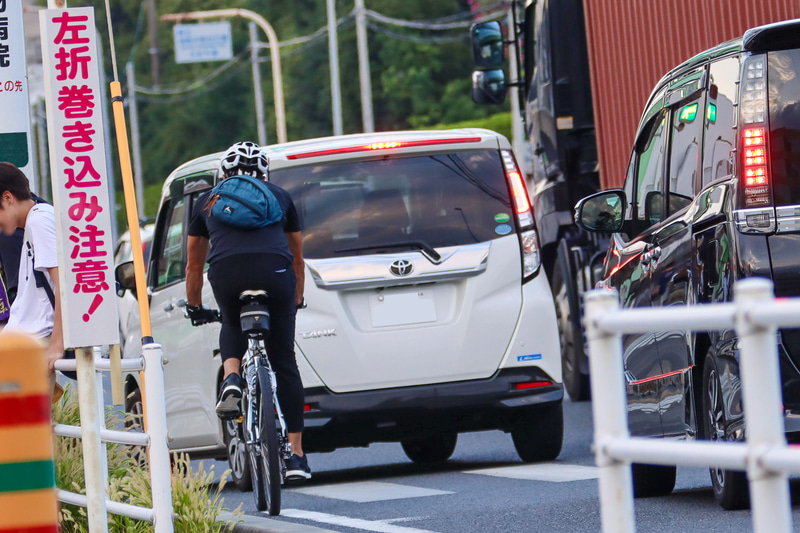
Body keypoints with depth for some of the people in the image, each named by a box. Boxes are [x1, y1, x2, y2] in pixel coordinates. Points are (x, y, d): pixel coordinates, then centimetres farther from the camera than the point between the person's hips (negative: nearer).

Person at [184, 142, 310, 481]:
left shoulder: (208, 201, 29)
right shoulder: (280, 197, 30)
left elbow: (194, 265, 38)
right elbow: (297, 257, 41)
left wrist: (194, 306, 53)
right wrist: (296, 301, 55)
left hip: (227, 273, 0)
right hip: (274, 270, 0)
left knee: (232, 325, 33)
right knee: (283, 363, 11)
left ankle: (231, 378, 3)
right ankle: (296, 456, 10)